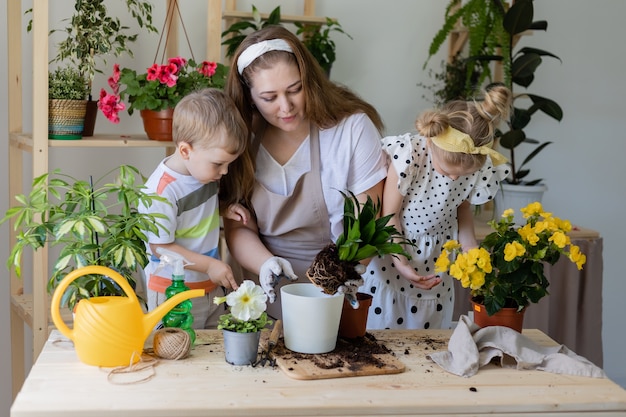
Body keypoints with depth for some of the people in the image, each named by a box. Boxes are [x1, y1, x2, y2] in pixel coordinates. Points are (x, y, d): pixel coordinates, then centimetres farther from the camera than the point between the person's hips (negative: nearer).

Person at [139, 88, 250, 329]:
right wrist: (209, 265, -19)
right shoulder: (161, 192, -24)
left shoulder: (205, 169, -1)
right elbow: (160, 247, -20)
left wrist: (224, 210, 0)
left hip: (212, 286, 7)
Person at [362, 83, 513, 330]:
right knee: (383, 328, 5)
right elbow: (390, 214, -15)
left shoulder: (481, 166, -16)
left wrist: (470, 247, -5)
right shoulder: (408, 154, -27)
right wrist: (400, 262, -20)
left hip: (435, 260, 3)